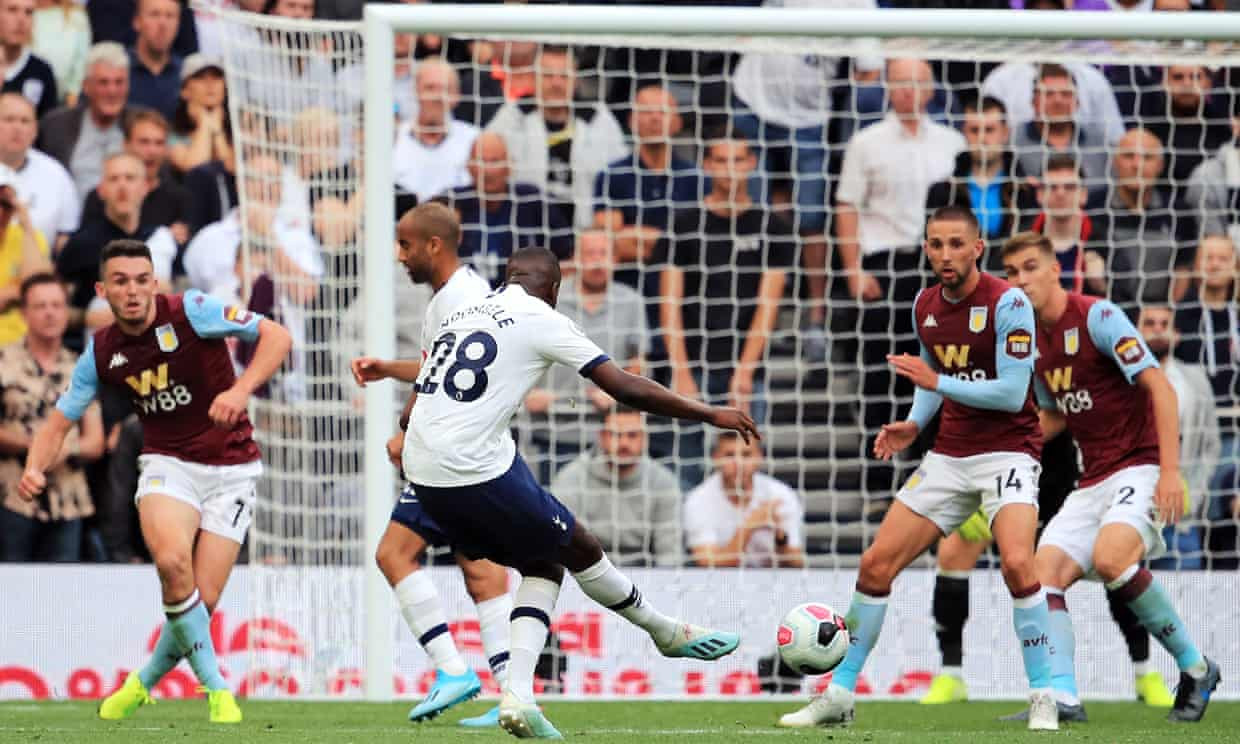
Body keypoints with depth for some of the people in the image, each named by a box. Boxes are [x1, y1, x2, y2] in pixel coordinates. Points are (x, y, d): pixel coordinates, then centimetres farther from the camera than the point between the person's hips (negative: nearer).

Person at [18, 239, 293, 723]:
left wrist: (241, 389, -29)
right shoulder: (101, 352, 1)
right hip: (168, 464, 2)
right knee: (172, 560, -30)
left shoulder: (190, 312, -11)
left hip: (230, 469, -2)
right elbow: (58, 423, 9)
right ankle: (214, 687, -16)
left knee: (202, 602, -7)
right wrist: (35, 469, -12)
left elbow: (275, 335, -13)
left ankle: (144, 683, 22)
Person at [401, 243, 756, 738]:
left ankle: (518, 696, 4)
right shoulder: (542, 320, -2)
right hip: (479, 470, -7)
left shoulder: (460, 315, 19)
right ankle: (669, 634, 32)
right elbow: (625, 388, -4)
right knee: (580, 549, 14)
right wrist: (711, 415, 4)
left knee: (542, 565, 19)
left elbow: (415, 405, 21)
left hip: (423, 474, 7)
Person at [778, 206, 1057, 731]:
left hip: (1006, 453, -6)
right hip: (948, 457, 6)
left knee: (1016, 564, -29)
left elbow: (1012, 393, -19)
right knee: (876, 565, 0)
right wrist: (914, 424, 4)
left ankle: (1043, 697, -16)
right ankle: (840, 696, 12)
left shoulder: (1008, 303, -14)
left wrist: (935, 381, -20)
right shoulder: (925, 308, 6)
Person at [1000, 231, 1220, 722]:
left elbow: (1160, 387, -17)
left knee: (1110, 557, -31)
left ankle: (1195, 669, -15)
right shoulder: (1033, 341, 13)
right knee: (1046, 571, -10)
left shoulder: (1098, 317, -11)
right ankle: (1062, 697, -15)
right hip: (1094, 479, 8)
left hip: (1141, 467, -8)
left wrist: (1170, 470, -24)